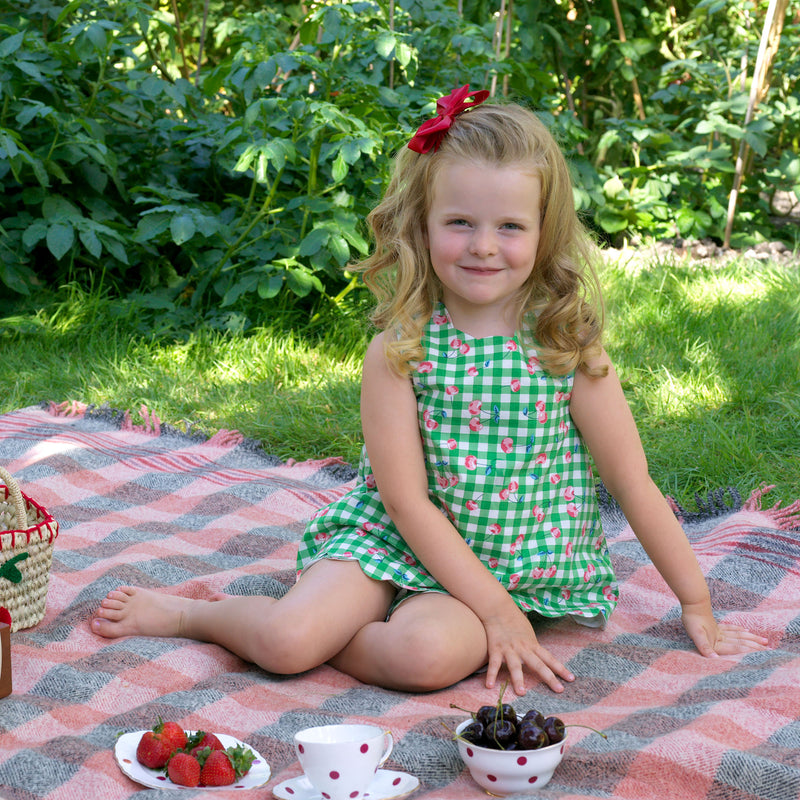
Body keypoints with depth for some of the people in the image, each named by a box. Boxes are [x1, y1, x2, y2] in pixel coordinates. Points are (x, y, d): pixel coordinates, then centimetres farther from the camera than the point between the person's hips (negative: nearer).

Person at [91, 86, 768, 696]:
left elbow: (635, 486, -1)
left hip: (522, 571, 0)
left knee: (428, 652, -32)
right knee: (287, 639, -24)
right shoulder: (399, 349, -10)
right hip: (399, 542, 0)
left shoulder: (570, 348, -8)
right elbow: (407, 500, -11)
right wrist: (493, 609, -17)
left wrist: (698, 607, 2)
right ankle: (188, 611, 6)